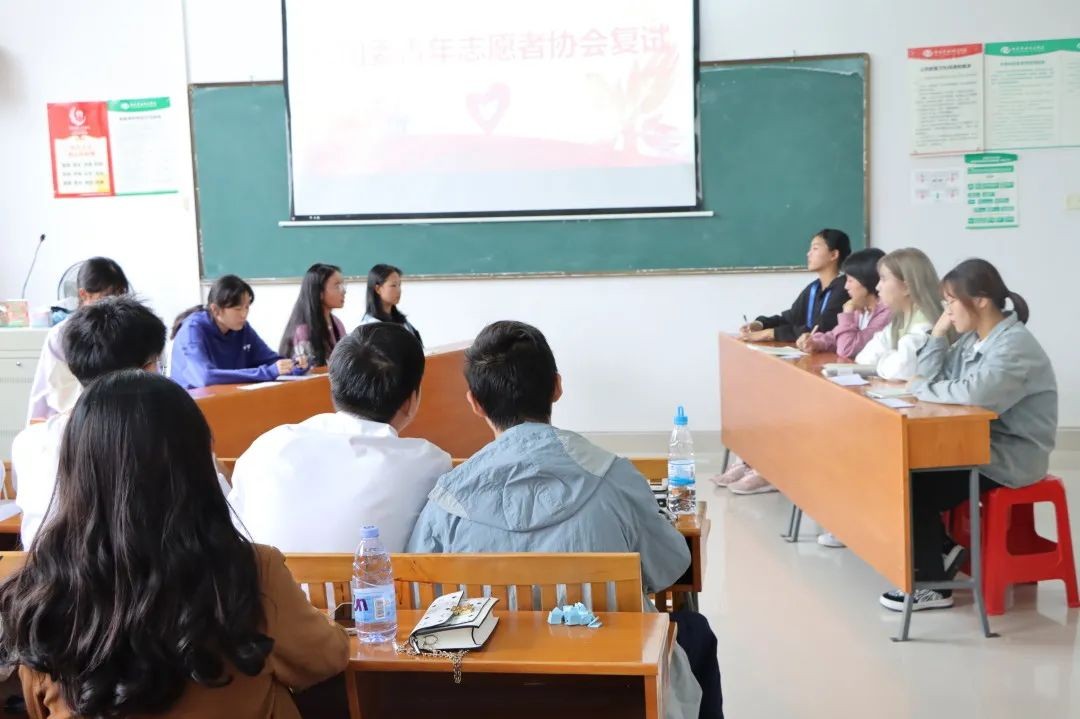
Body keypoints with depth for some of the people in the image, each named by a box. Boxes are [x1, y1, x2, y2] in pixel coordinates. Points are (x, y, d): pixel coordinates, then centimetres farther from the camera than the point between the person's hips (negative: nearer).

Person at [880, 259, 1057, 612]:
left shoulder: (1015, 344, -21)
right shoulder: (972, 339, 8)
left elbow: (975, 392, -36)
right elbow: (930, 378, 7)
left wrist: (921, 387, -21)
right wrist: (938, 334, -3)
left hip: (1010, 459, -8)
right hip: (980, 445, 8)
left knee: (917, 487, -14)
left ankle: (933, 584, 1)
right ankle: (940, 553, 8)